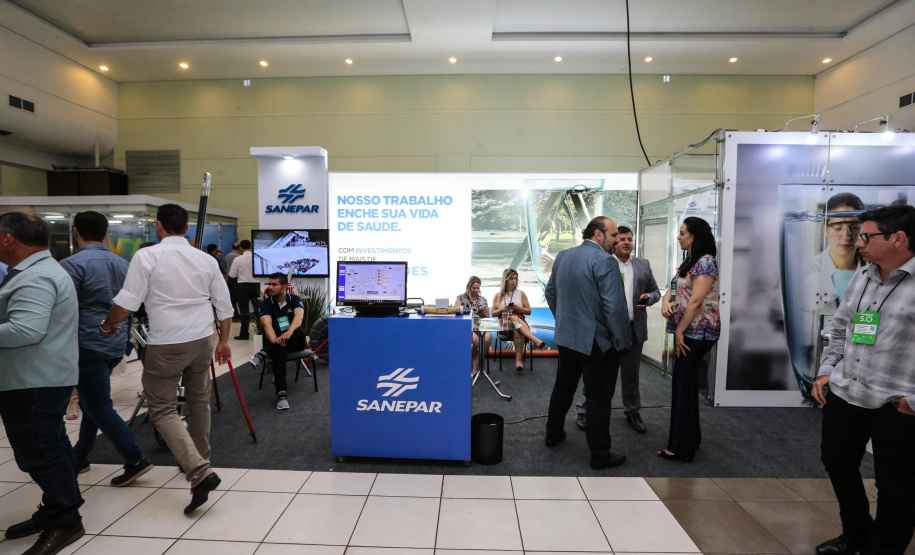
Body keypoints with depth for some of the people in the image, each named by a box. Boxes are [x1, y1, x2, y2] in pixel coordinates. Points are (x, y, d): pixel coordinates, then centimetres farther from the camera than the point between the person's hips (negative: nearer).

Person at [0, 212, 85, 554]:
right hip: (40, 378, 11)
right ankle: (55, 510, 32)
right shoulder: (36, 271, 17)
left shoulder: (35, 278, -20)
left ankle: (65, 522, 9)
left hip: (35, 382, -11)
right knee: (49, 449, 18)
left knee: (39, 453, -2)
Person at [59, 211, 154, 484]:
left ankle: (135, 460, -2)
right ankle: (80, 456, 33)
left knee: (99, 407, 0)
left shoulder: (72, 264, -13)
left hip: (88, 346, -7)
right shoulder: (122, 264, 8)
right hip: (116, 345, 7)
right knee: (92, 401, 20)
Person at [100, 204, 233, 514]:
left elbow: (126, 304, -11)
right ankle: (199, 460, 35)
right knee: (199, 402, 19)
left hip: (166, 344, -4)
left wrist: (107, 325, 10)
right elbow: (224, 306, 7)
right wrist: (224, 340, 20)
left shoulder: (147, 256, -7)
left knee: (163, 410, 3)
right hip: (203, 340, 5)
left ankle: (199, 472, -11)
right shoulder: (206, 260, 5)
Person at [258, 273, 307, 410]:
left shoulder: (295, 299, -3)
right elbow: (267, 323, -21)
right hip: (276, 341, 0)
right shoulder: (266, 304, -3)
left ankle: (264, 353, -36)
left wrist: (289, 332, -47)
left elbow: (299, 316, -24)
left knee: (299, 331, -34)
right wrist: (274, 339, -45)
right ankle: (281, 394, -41)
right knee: (278, 351, -36)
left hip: (294, 342, 0)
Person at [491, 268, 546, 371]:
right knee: (514, 318, -38)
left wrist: (517, 308, -8)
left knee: (517, 331, -38)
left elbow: (529, 311, 11)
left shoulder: (521, 293, 14)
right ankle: (535, 339, -51)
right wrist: (502, 309, -9)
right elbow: (493, 313, 13)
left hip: (520, 321, 1)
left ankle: (518, 360, -45)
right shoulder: (498, 295, 13)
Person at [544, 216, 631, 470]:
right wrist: (621, 340, -11)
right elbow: (614, 306, -23)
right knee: (599, 398, 6)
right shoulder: (605, 261, -19)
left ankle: (553, 434, 37)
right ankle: (600, 455, 18)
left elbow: (550, 292, 13)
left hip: (566, 337, 7)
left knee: (563, 387, 22)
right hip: (597, 342, -7)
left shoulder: (563, 256, 4)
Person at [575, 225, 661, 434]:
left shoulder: (643, 265, 11)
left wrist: (648, 298, -6)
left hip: (634, 328, 4)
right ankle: (585, 411, 18)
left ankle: (633, 412, 31)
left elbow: (655, 291, 15)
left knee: (631, 373, 16)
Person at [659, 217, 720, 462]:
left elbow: (696, 301, -20)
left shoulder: (705, 261, -15)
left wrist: (679, 331, -16)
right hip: (687, 330, 9)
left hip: (698, 332, -9)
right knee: (687, 380, 14)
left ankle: (681, 446, 1)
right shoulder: (689, 262, 15)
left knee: (682, 380, -7)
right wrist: (666, 301, -11)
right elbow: (674, 287, 13)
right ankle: (690, 437, 26)